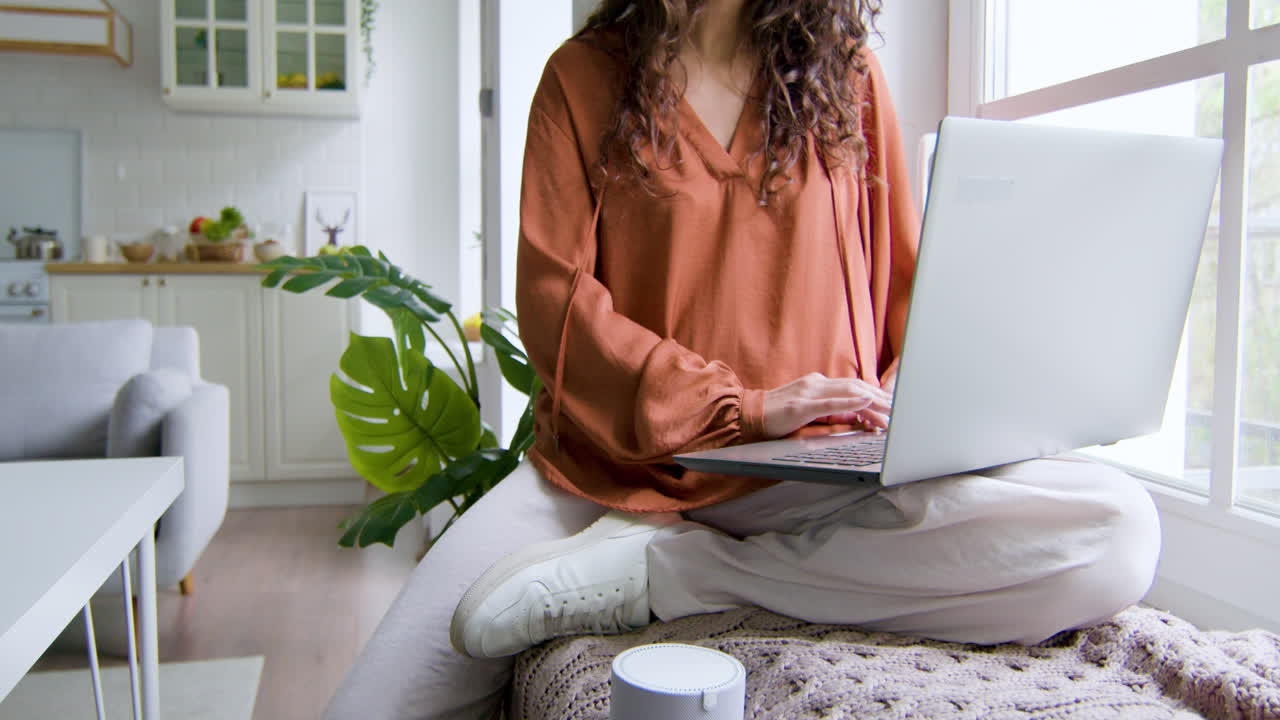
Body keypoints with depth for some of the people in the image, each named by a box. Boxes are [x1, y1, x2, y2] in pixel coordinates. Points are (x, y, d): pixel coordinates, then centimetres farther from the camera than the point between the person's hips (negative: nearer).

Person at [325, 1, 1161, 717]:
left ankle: (655, 572, -17)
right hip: (614, 457, -2)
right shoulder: (584, 75, 7)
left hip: (812, 468, 3)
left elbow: (908, 283, 18)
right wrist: (738, 406, -13)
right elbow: (553, 300, -3)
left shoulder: (847, 74, 13)